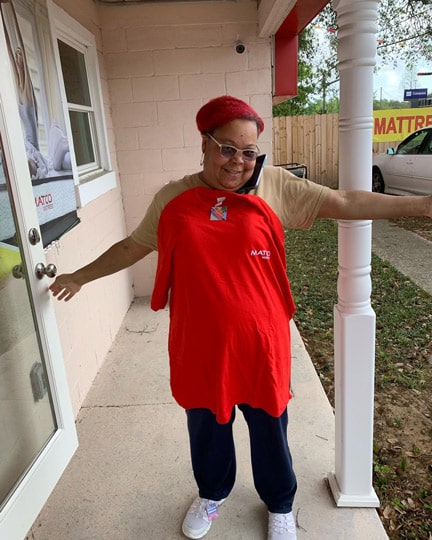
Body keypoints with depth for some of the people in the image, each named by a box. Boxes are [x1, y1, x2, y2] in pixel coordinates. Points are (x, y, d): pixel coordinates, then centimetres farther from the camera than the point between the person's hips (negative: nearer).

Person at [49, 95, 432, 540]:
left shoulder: (274, 186, -5)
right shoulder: (172, 199, 0)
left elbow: (343, 203, -7)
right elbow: (132, 246, 11)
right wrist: (80, 276, 18)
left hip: (260, 341, -1)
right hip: (199, 345, 2)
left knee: (269, 426, 18)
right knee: (206, 424, 22)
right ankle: (211, 494, 53)